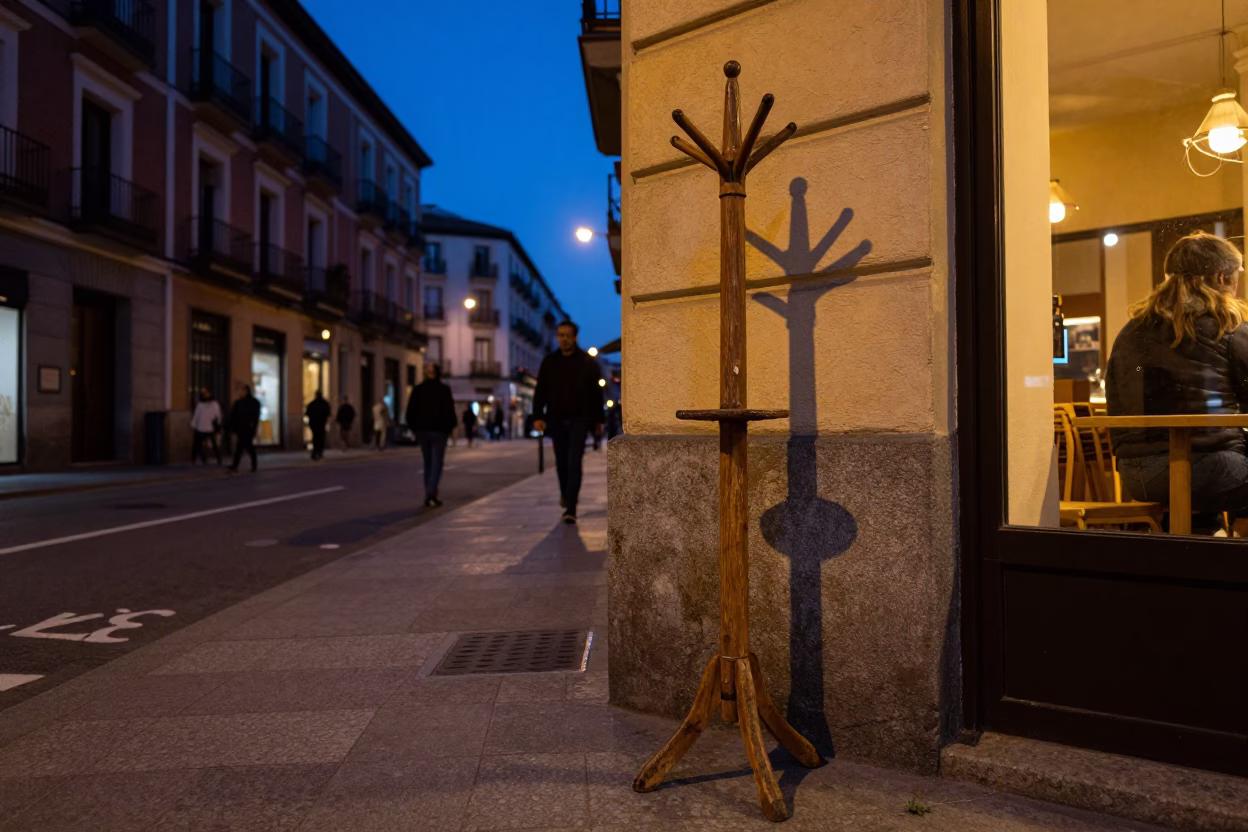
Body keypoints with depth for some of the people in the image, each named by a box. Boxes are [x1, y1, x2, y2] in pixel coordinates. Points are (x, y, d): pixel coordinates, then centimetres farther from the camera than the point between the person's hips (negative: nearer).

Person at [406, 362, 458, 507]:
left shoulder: (417, 389, 3)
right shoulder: (444, 389, -7)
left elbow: (410, 411, 3)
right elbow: (449, 411, -10)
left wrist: (414, 429, 13)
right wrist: (450, 428, 4)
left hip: (422, 430, 4)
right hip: (439, 430, -4)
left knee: (428, 463, 14)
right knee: (437, 463, 0)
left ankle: (430, 496, 15)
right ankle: (431, 494, -16)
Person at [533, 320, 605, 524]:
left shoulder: (587, 362, -1)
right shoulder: (549, 362, 4)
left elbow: (596, 393, 3)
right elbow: (540, 392, 3)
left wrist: (598, 420, 3)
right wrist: (538, 416, -9)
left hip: (579, 419, -2)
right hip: (557, 420, 3)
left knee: (574, 463, -11)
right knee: (561, 462, 12)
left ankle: (571, 508, -12)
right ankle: (565, 493, 40)